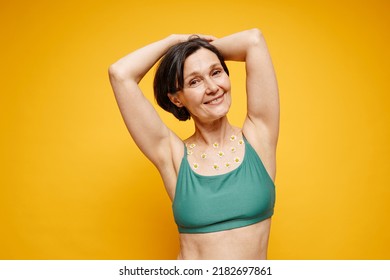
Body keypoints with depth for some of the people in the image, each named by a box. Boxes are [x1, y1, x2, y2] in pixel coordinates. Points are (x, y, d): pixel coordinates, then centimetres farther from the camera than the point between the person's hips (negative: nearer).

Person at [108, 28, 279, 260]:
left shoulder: (257, 137, -7)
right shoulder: (174, 156, -8)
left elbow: (254, 40, -12)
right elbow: (120, 74, -14)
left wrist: (208, 48, 3)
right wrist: (173, 41, -1)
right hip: (191, 265, -1)